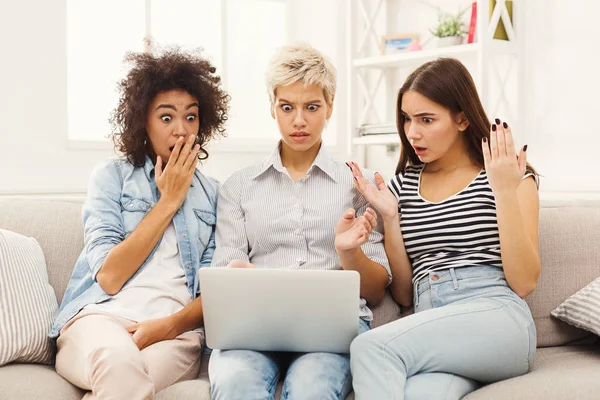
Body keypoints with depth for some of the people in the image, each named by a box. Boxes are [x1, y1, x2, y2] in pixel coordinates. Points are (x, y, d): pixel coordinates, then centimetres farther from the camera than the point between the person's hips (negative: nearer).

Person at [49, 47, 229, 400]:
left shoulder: (212, 194, 16)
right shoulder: (112, 176, 9)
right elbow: (109, 277, -4)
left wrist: (170, 325, -13)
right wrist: (169, 200, -1)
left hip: (176, 329, 1)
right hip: (101, 316, -1)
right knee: (120, 362, -38)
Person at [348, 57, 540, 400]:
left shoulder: (512, 178, 7)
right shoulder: (404, 184, 17)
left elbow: (524, 283, -2)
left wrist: (504, 192, -8)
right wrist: (390, 217, 5)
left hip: (498, 322, -2)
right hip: (431, 331, 2)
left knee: (370, 345, -28)